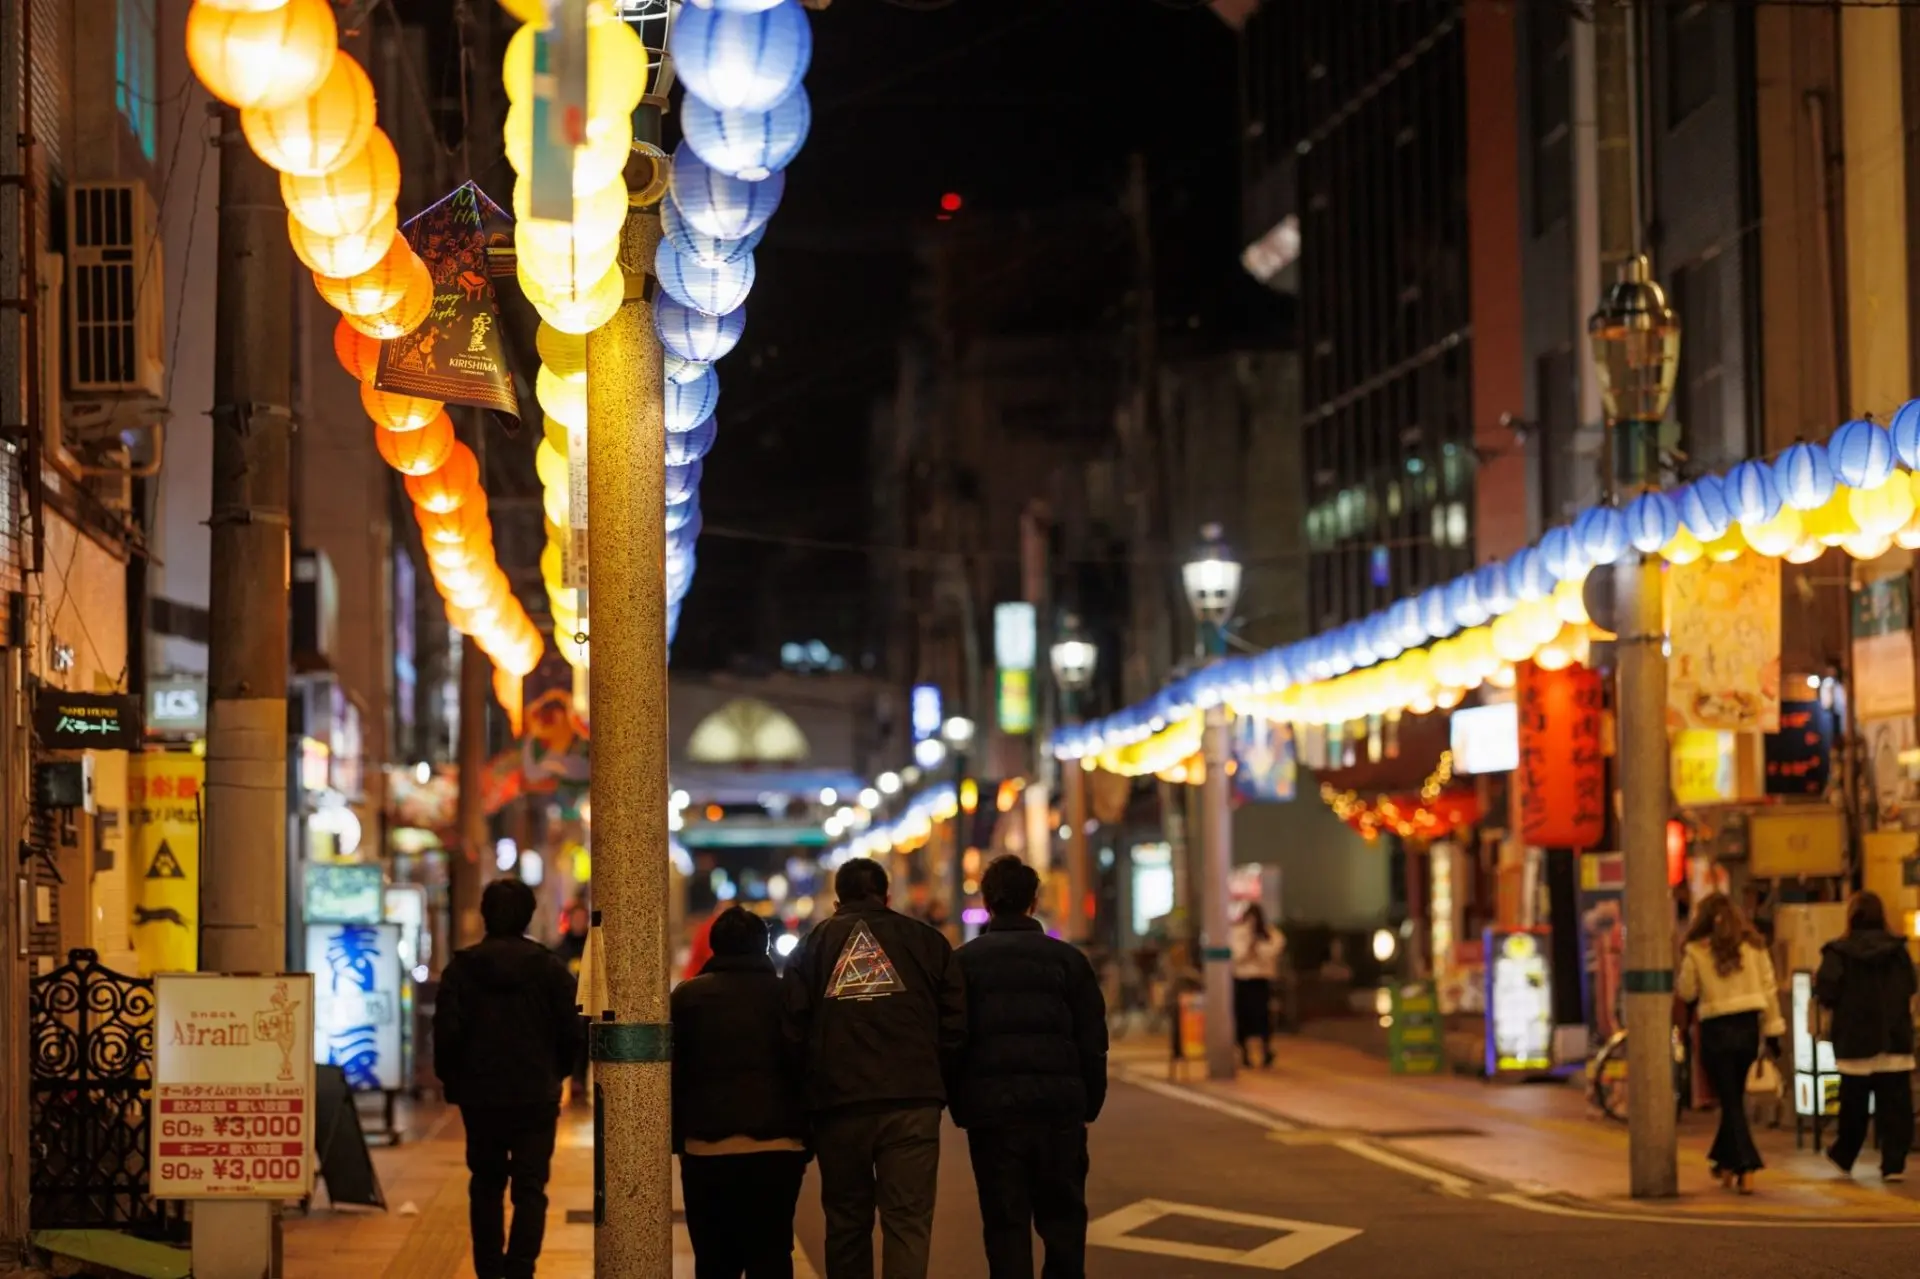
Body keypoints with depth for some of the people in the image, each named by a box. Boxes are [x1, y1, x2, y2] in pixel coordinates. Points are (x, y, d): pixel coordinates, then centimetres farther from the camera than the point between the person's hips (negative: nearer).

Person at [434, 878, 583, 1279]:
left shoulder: (462, 967, -4)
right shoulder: (550, 967, -3)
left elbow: (446, 1033, -8)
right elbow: (571, 1032, -2)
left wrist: (453, 1082, 6)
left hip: (480, 1096, 1)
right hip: (537, 1096, -1)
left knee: (486, 1187, 15)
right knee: (530, 1190, -1)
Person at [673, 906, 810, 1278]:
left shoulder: (687, 996, 4)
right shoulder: (786, 994, 4)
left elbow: (674, 1074, 3)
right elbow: (805, 1070, 5)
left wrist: (676, 1137, 9)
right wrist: (807, 1141, 10)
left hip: (705, 1149, 0)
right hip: (777, 1148, 0)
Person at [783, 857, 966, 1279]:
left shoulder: (811, 948, 10)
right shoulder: (924, 940, 9)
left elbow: (793, 1031, 3)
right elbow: (955, 1025, 5)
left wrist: (808, 1099, 12)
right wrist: (936, 1084, 16)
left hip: (837, 1104, 1)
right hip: (912, 1102, -1)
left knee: (846, 1222, 11)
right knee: (908, 1220, -3)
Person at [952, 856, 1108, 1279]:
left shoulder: (964, 961, 1)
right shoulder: (1067, 959, 4)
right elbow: (1093, 1042, 3)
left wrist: (959, 1106, 8)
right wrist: (1090, 1104, 10)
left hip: (991, 1109, -1)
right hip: (1059, 1106, 1)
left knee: (1006, 1224, 3)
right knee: (1063, 1220, 12)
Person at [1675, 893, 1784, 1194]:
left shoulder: (1695, 951, -5)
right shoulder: (1752, 945, 3)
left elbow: (1686, 992, 0)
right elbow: (1769, 987, 3)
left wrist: (1677, 978, 20)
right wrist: (1773, 1029, 8)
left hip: (1717, 1030, -3)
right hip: (1748, 1026, 3)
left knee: (1730, 1100, 1)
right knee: (1733, 1097, 20)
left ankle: (1746, 1169, -11)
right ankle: (1726, 1162, 29)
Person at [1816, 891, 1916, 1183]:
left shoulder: (1839, 953, -9)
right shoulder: (1898, 950, 0)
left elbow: (1826, 994, -14)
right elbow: (1910, 989, 8)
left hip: (1856, 1041, -1)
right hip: (1895, 1039, 1)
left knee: (1854, 1104, 14)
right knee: (1895, 1105, 2)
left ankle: (1844, 1156, 30)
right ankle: (1894, 1164, -3)